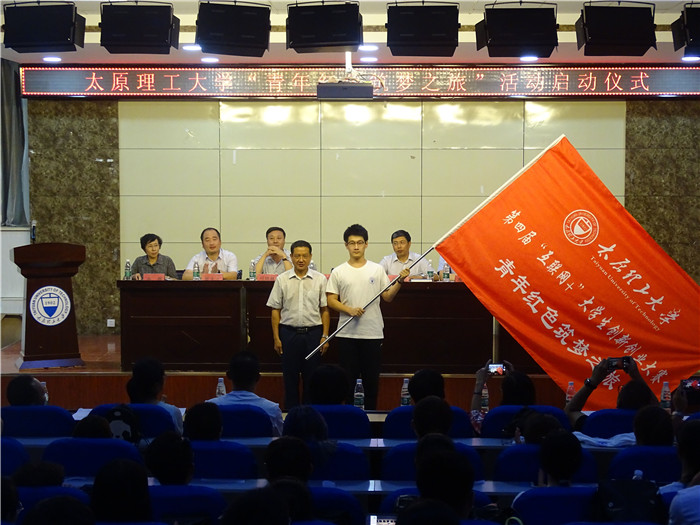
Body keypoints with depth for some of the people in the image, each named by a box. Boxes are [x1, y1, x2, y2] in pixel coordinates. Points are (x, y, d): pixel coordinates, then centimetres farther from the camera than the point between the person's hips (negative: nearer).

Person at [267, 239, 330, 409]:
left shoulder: (320, 279, 4)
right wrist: (276, 337, 0)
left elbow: (325, 310, 5)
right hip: (289, 332, 0)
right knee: (290, 376, 4)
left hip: (313, 332, 0)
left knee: (311, 377, 4)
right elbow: (275, 310, 5)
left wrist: (325, 336, -1)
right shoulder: (282, 280, 3)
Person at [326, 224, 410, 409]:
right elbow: (331, 300, 1)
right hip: (347, 333, 0)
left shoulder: (377, 270, 6)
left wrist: (400, 281, -9)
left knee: (371, 378, 5)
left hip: (372, 333, 1)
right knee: (348, 377, 5)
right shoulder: (338, 272, 3)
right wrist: (349, 310, -15)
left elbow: (388, 297, 7)